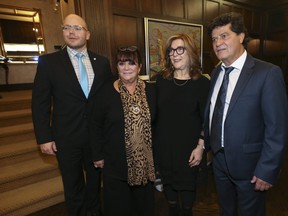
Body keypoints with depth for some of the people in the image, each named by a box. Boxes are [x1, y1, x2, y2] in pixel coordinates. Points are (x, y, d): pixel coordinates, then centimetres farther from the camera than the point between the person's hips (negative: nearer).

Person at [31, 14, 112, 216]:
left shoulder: (102, 62, 1)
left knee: (95, 178, 24)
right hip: (66, 137, -2)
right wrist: (44, 138, -8)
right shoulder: (49, 61, -5)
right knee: (73, 185, 17)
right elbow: (40, 103, -5)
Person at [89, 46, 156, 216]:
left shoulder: (150, 90, -2)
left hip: (145, 160, 2)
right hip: (115, 162, -1)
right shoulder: (107, 91, -7)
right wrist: (98, 155, -2)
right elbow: (96, 125, -2)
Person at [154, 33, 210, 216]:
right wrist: (154, 144, 2)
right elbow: (155, 113, 2)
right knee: (168, 180, 19)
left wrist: (201, 146, -8)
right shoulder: (161, 79, -1)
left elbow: (206, 119, -5)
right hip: (163, 146, 3)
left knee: (187, 183, 16)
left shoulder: (202, 83, -8)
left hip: (188, 147, -2)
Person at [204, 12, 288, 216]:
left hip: (249, 164, -5)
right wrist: (207, 145, 8)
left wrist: (267, 171, -16)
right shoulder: (216, 73, 3)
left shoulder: (268, 73, -16)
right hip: (219, 160, 6)